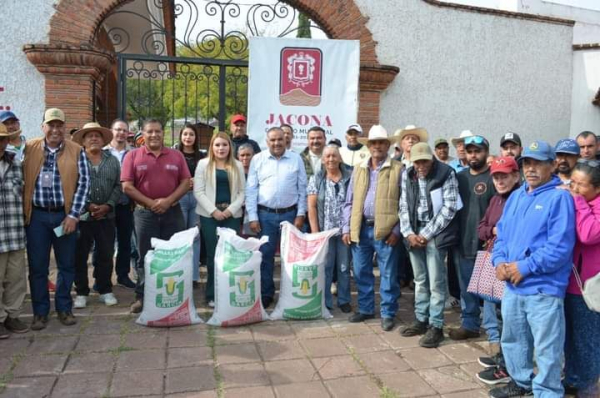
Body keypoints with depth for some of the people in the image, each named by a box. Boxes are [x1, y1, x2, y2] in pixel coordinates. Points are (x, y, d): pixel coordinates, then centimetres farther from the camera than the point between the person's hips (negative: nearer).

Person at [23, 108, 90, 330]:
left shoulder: (76, 151, 1)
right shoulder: (29, 149, 4)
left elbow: (83, 184, -3)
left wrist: (73, 215, -9)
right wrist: (23, 212, -3)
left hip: (65, 215, 0)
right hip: (36, 215, 0)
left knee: (66, 265, 9)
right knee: (37, 267, 7)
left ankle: (64, 308, 23)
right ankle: (40, 311, 21)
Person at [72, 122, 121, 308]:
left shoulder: (112, 160, 7)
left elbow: (118, 186, 5)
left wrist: (108, 205, -8)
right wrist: (88, 205, -14)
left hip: (107, 216, 3)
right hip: (82, 216, -2)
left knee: (106, 255, 9)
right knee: (80, 256, 5)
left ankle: (105, 290, 22)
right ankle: (81, 292, 19)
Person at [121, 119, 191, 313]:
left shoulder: (176, 155, 7)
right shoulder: (133, 156, 1)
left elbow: (186, 182, 2)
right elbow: (127, 186, -5)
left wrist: (168, 201, -12)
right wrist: (150, 203, -12)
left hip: (173, 212, 2)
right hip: (145, 213, -1)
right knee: (146, 257, 7)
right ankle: (142, 296, 17)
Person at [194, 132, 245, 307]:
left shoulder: (237, 166, 11)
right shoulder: (203, 164, 5)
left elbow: (242, 191, 7)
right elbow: (198, 191, -2)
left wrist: (231, 209, -7)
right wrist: (213, 210, -11)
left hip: (232, 215, 2)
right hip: (209, 215, -1)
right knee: (212, 253, 1)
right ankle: (212, 294, 10)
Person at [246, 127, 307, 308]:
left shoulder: (296, 159, 4)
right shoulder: (258, 159, 3)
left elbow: (302, 189, 4)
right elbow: (251, 190, 2)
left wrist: (301, 214, -1)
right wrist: (252, 217, -3)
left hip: (290, 214, 0)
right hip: (265, 214, 0)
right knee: (265, 255, 4)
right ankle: (265, 294, 17)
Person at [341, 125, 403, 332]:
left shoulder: (398, 169, -1)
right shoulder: (358, 169, 12)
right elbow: (349, 202, 12)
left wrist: (397, 230, -10)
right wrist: (347, 228, 4)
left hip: (385, 230, -4)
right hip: (360, 229, 4)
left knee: (388, 274, 4)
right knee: (361, 272, 12)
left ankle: (388, 313, 17)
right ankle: (365, 308, 28)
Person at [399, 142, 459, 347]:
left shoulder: (446, 173, -8)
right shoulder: (407, 175, 6)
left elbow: (449, 208, -11)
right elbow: (404, 206, 8)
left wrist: (427, 234, -13)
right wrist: (409, 233, -5)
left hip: (436, 232, -5)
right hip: (414, 232, 5)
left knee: (436, 282, -1)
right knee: (420, 279, 13)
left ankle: (436, 326, 10)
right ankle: (421, 320, 25)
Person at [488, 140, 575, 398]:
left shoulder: (559, 197, -11)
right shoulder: (516, 196, 12)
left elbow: (560, 246, -18)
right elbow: (502, 234, 14)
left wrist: (525, 267, -18)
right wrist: (499, 261, -4)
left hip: (543, 288, -7)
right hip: (512, 285, 8)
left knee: (546, 348, 3)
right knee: (512, 339, 21)